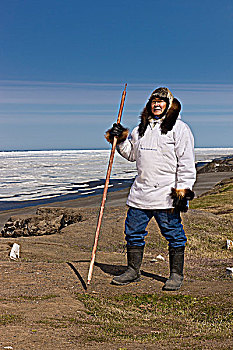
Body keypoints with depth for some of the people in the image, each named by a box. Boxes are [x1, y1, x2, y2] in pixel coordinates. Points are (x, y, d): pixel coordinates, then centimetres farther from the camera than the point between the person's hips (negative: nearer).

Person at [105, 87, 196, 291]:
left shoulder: (179, 128, -3)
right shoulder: (142, 128, 16)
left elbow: (186, 163, -8)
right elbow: (131, 153, 26)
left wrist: (183, 190, -14)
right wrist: (121, 139, 10)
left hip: (166, 194, -6)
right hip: (141, 193, 6)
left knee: (173, 233, 2)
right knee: (133, 231, 10)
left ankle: (176, 275, 15)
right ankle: (133, 271, 24)